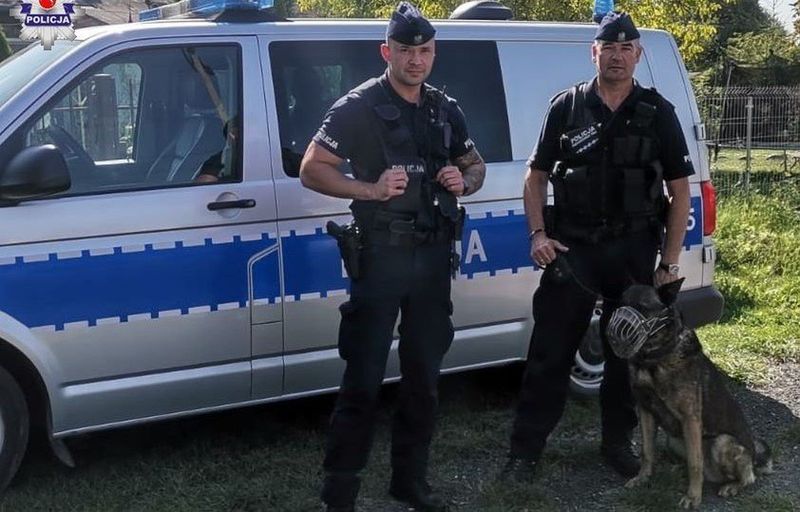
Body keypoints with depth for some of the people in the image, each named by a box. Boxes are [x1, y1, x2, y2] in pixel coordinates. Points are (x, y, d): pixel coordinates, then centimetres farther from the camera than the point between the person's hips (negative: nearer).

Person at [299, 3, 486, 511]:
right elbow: (311, 169, -10)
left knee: (423, 377, 12)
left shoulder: (446, 109, 11)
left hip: (434, 255, 6)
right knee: (363, 380, -5)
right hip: (382, 255, -5)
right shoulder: (360, 107, -6)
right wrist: (372, 190, -23)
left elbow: (476, 164, 23)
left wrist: (464, 182, 0)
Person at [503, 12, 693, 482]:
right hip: (572, 247, -1)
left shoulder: (658, 113, 3)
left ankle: (618, 443, 27)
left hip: (634, 249, 1)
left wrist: (670, 261, -2)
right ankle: (526, 449, 9)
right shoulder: (567, 106, 3)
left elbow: (680, 191, 4)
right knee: (549, 352, 0)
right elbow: (536, 176, 7)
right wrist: (538, 234, -6)